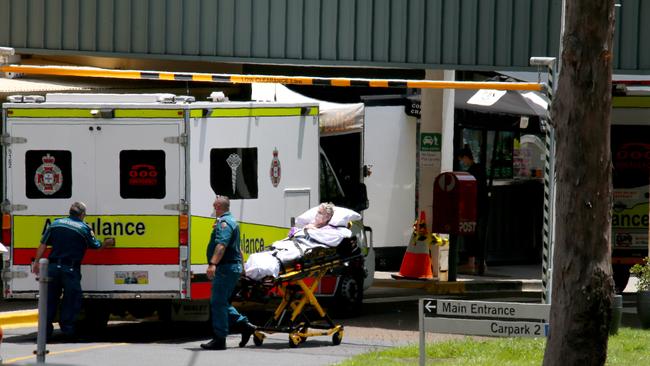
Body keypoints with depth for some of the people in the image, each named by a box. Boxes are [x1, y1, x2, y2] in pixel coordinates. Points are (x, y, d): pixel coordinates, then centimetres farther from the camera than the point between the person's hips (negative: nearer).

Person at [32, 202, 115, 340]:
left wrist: (36, 262, 12)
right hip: (70, 269, -4)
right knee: (71, 300, 5)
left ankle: (46, 329, 7)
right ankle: (67, 330, 3)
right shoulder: (84, 228, 0)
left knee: (50, 299, 8)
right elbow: (95, 246, 9)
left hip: (53, 266, 4)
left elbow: (43, 244, 8)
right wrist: (106, 243, 30)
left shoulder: (56, 224, 10)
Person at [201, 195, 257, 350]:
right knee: (222, 302, 16)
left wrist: (213, 264, -40)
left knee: (218, 303, -8)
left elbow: (222, 245, -30)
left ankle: (219, 339, -9)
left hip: (225, 268, -11)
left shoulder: (224, 223, -14)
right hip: (234, 267, 11)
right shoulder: (232, 221, 20)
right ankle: (244, 325, 13)